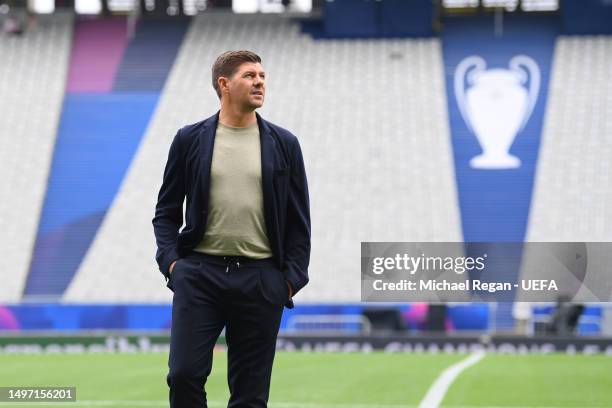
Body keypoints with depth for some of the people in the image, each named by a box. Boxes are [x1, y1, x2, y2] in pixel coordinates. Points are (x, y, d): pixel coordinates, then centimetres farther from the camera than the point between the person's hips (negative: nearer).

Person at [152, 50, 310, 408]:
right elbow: (167, 211, 9)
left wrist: (293, 277, -1)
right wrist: (170, 260, -5)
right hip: (199, 273, -1)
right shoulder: (190, 139, 5)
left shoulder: (284, 144, 7)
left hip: (261, 280, 1)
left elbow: (299, 219, 8)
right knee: (185, 374, -11)